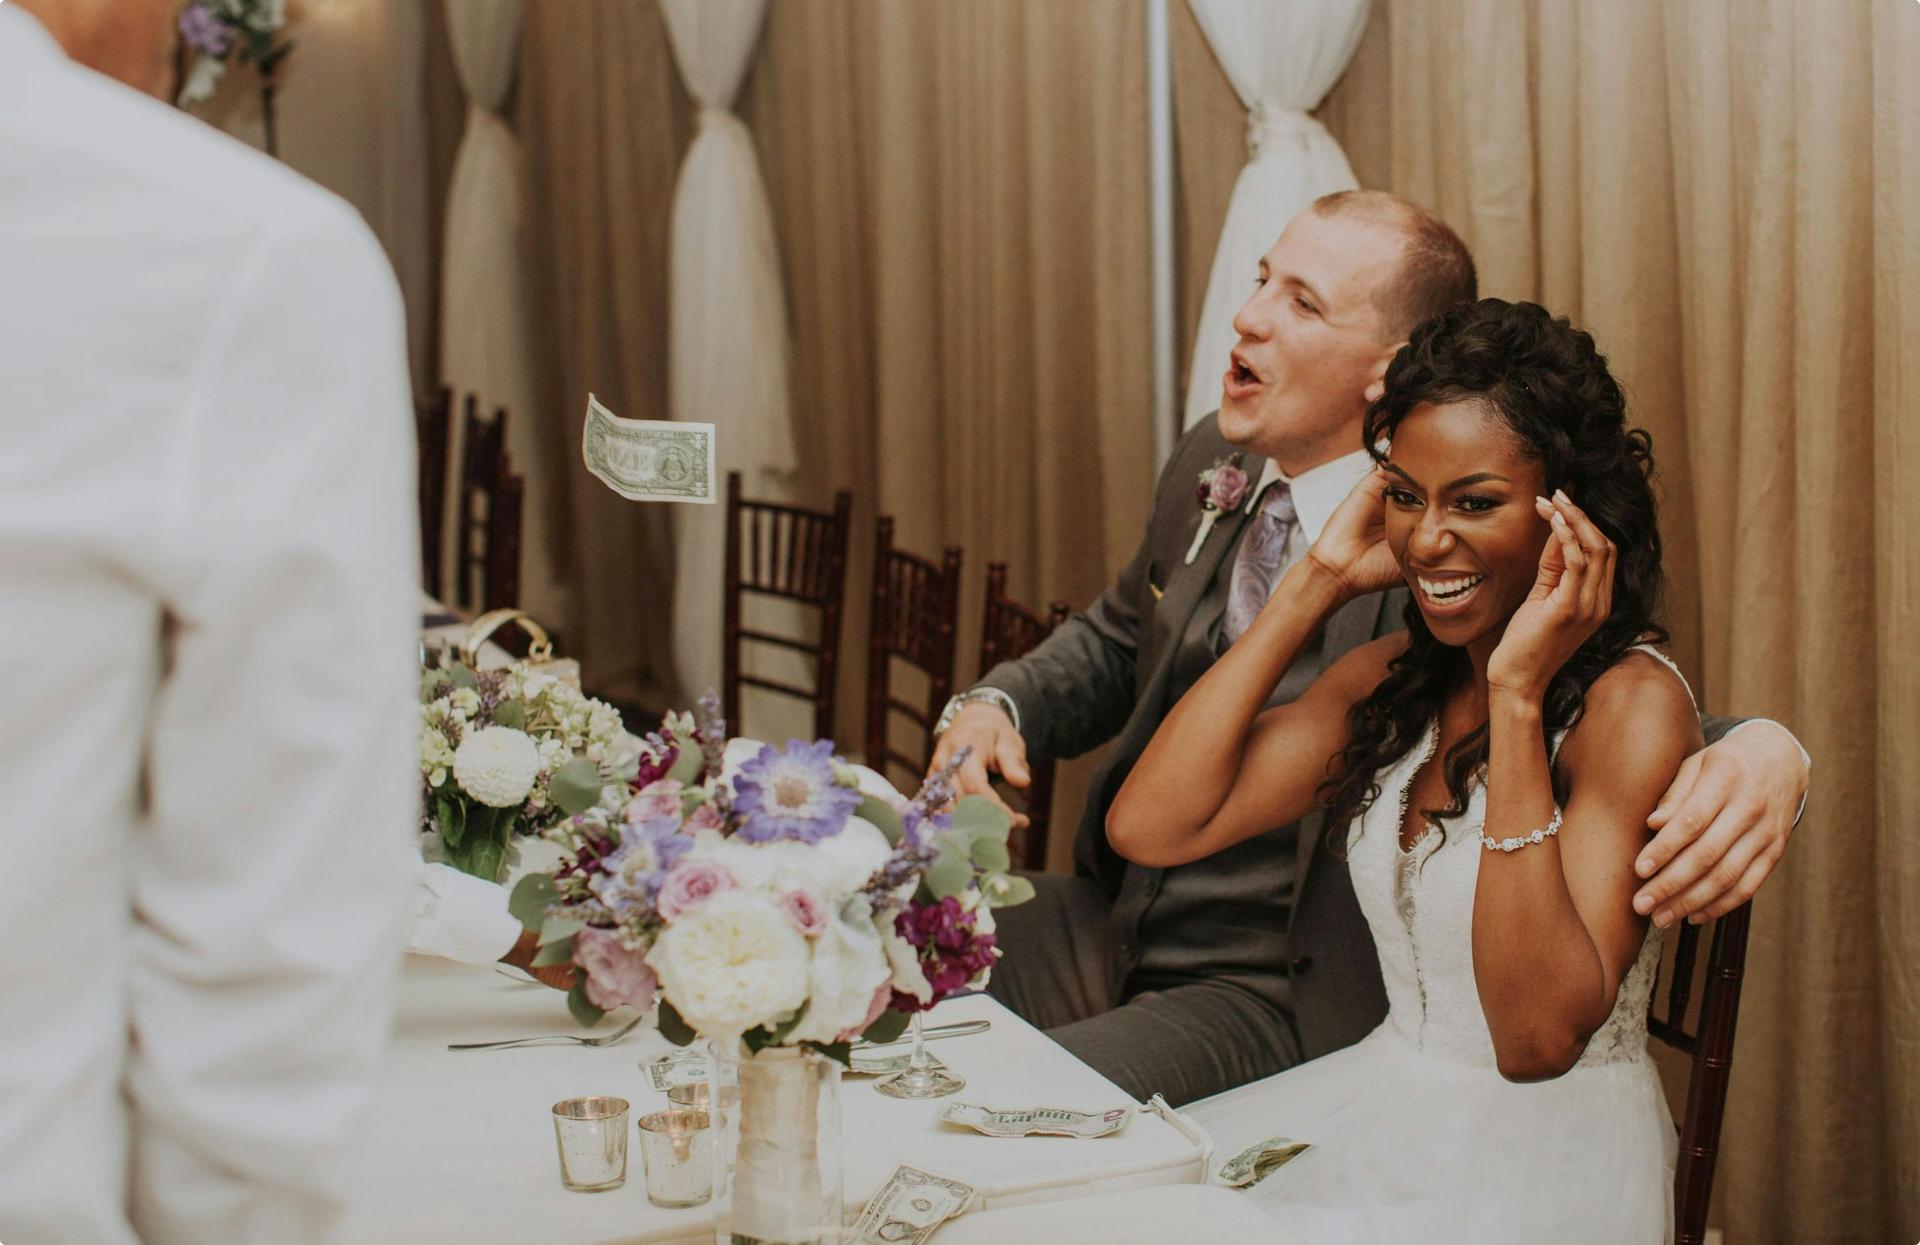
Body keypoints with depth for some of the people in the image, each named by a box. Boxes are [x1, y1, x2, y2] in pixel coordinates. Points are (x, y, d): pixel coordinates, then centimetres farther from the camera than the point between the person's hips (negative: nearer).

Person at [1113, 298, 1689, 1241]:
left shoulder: (1632, 704, -15)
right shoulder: (1393, 676, 5)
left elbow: (1539, 1035, -25)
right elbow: (1148, 827, -5)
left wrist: (1517, 695, -26)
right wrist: (1317, 583, -3)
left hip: (1545, 1160, -6)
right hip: (1382, 1115, 6)